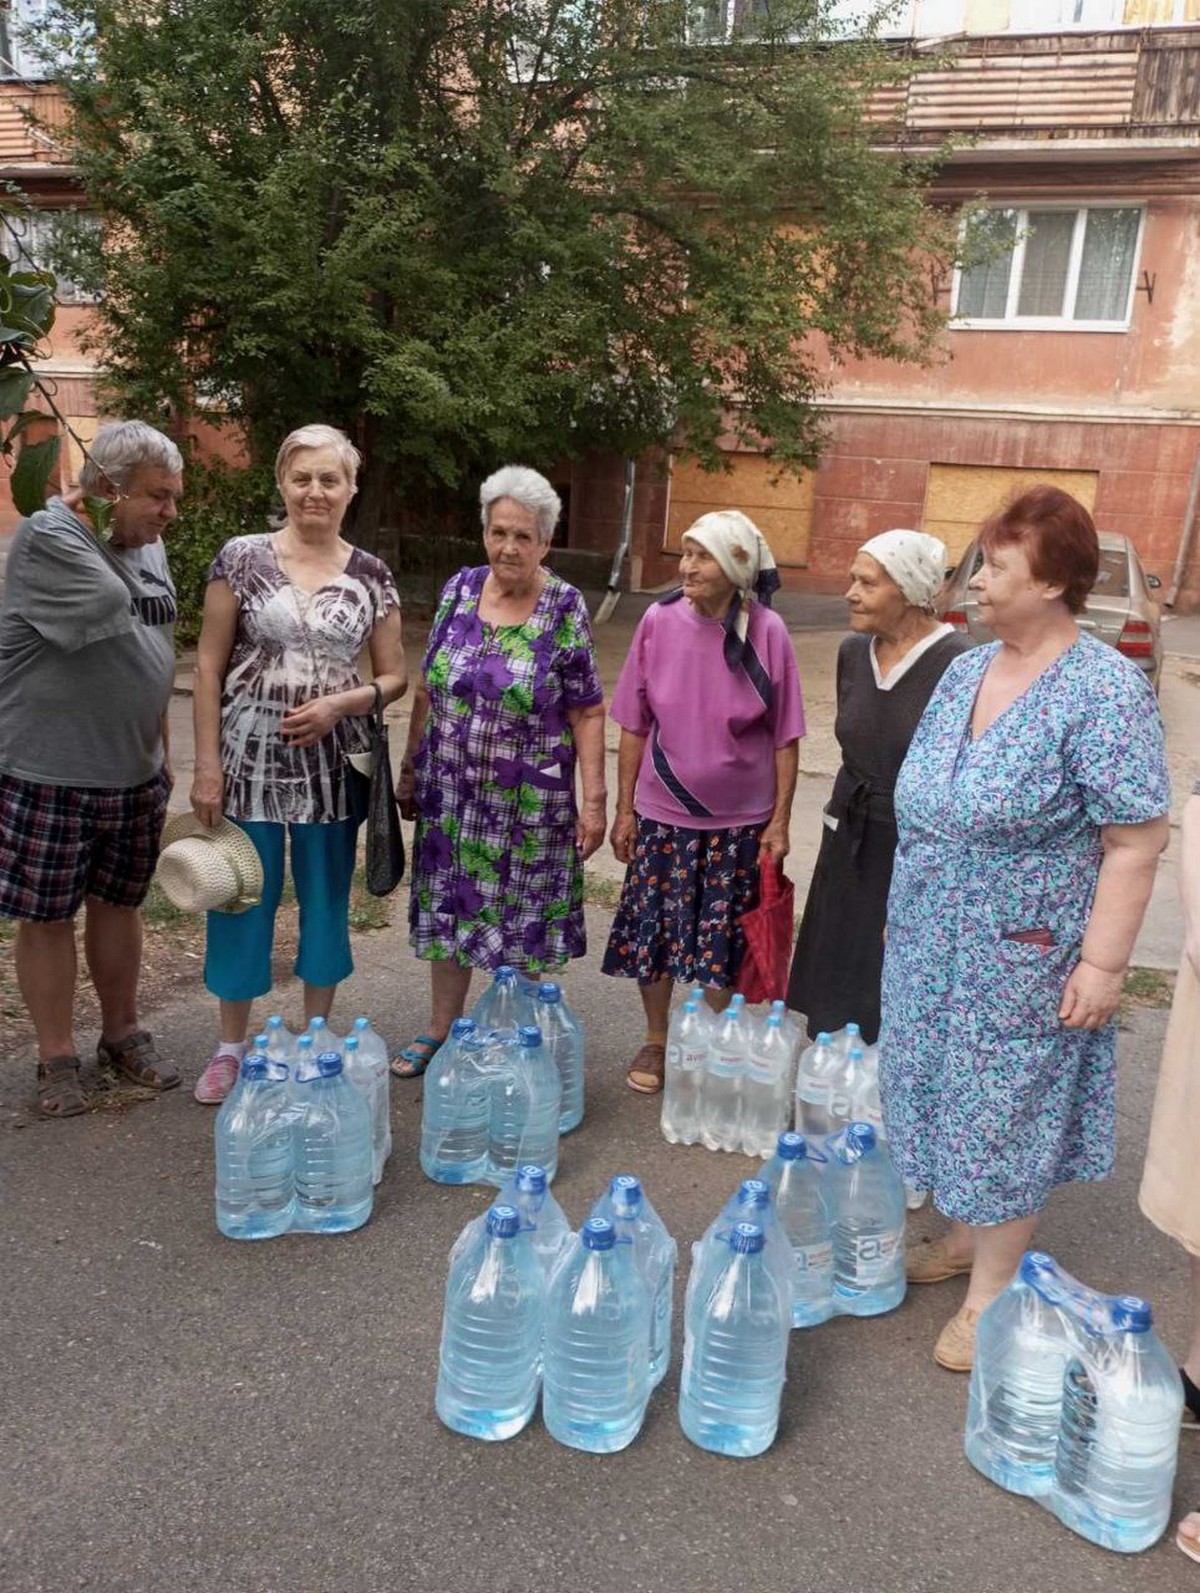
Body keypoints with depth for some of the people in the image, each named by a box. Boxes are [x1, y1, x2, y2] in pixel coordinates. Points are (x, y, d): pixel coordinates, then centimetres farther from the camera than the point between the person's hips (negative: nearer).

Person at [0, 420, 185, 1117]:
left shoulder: (148, 546, 9)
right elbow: (107, 606, -27)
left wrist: (162, 751, 17)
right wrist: (88, 522, -12)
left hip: (135, 772, 6)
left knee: (119, 903, 17)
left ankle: (123, 1033, 31)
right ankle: (57, 1055, 21)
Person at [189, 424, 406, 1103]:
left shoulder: (371, 575, 3)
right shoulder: (243, 557, -2)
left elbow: (394, 676, 6)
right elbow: (209, 665, -2)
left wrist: (339, 704, -13)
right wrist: (207, 762, -7)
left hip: (333, 761, 2)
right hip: (251, 756, -1)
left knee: (327, 899, 11)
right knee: (243, 898, 7)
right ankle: (232, 1045, 24)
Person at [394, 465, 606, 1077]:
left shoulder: (564, 608, -9)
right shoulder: (458, 590, 2)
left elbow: (587, 712, -9)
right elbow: (428, 689, 8)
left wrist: (593, 798, -12)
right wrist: (409, 769, 10)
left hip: (529, 799, -3)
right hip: (450, 791, 4)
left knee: (523, 921, 8)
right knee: (447, 909, 14)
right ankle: (440, 1030, 33)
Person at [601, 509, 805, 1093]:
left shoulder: (767, 633, -10)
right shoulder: (659, 621, -7)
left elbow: (785, 738, -4)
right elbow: (634, 727, -1)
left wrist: (780, 820, -5)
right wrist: (624, 810, 1)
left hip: (739, 822, -1)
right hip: (662, 815, 1)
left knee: (720, 943, 10)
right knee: (653, 931, 10)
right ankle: (655, 1042, 32)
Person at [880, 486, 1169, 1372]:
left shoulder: (1104, 692, -18)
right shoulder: (966, 672, 4)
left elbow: (1136, 843, -18)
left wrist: (1103, 963, -19)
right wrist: (907, 909, 16)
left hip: (1022, 958, -7)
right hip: (933, 943, 7)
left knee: (1002, 1110, 6)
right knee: (950, 1094, 18)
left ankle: (991, 1296, 24)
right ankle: (969, 1234, 40)